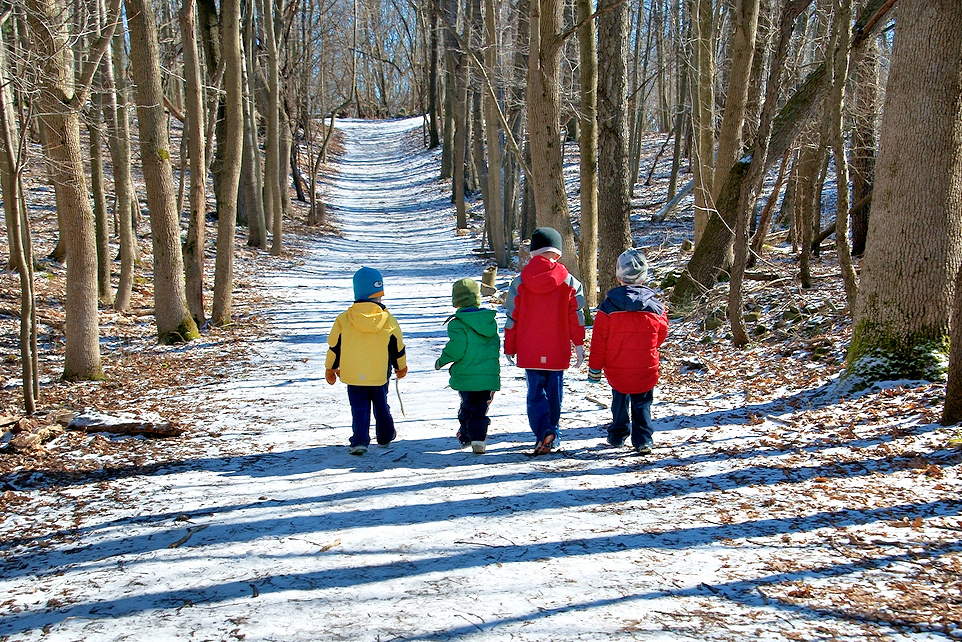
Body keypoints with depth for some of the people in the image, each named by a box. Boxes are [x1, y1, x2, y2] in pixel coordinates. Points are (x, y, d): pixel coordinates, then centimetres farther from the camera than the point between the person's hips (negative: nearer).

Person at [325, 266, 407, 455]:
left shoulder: (343, 319, -8)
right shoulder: (388, 321, -8)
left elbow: (334, 346, 1)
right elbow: (398, 348, 3)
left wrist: (330, 368, 16)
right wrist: (401, 366, 21)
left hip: (353, 375, -1)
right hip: (380, 374, 1)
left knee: (359, 407, 6)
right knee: (381, 404, 19)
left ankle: (360, 440, -8)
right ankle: (385, 436, 34)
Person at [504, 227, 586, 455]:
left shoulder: (520, 282, -2)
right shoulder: (569, 282, -2)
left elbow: (512, 318, 1)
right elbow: (576, 317, 1)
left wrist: (510, 348, 9)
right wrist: (579, 345, 10)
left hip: (529, 351, 0)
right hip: (557, 351, 1)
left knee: (535, 391, 4)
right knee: (554, 390, 12)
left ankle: (543, 430, -15)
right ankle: (553, 436, 19)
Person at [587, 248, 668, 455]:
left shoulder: (608, 306, -12)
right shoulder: (656, 307, -6)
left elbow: (599, 341, -8)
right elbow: (661, 335, 9)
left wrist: (594, 368, 2)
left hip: (617, 370, 0)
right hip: (646, 369, 0)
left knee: (619, 401, 20)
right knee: (642, 405, 10)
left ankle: (617, 436, 30)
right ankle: (643, 440, 2)